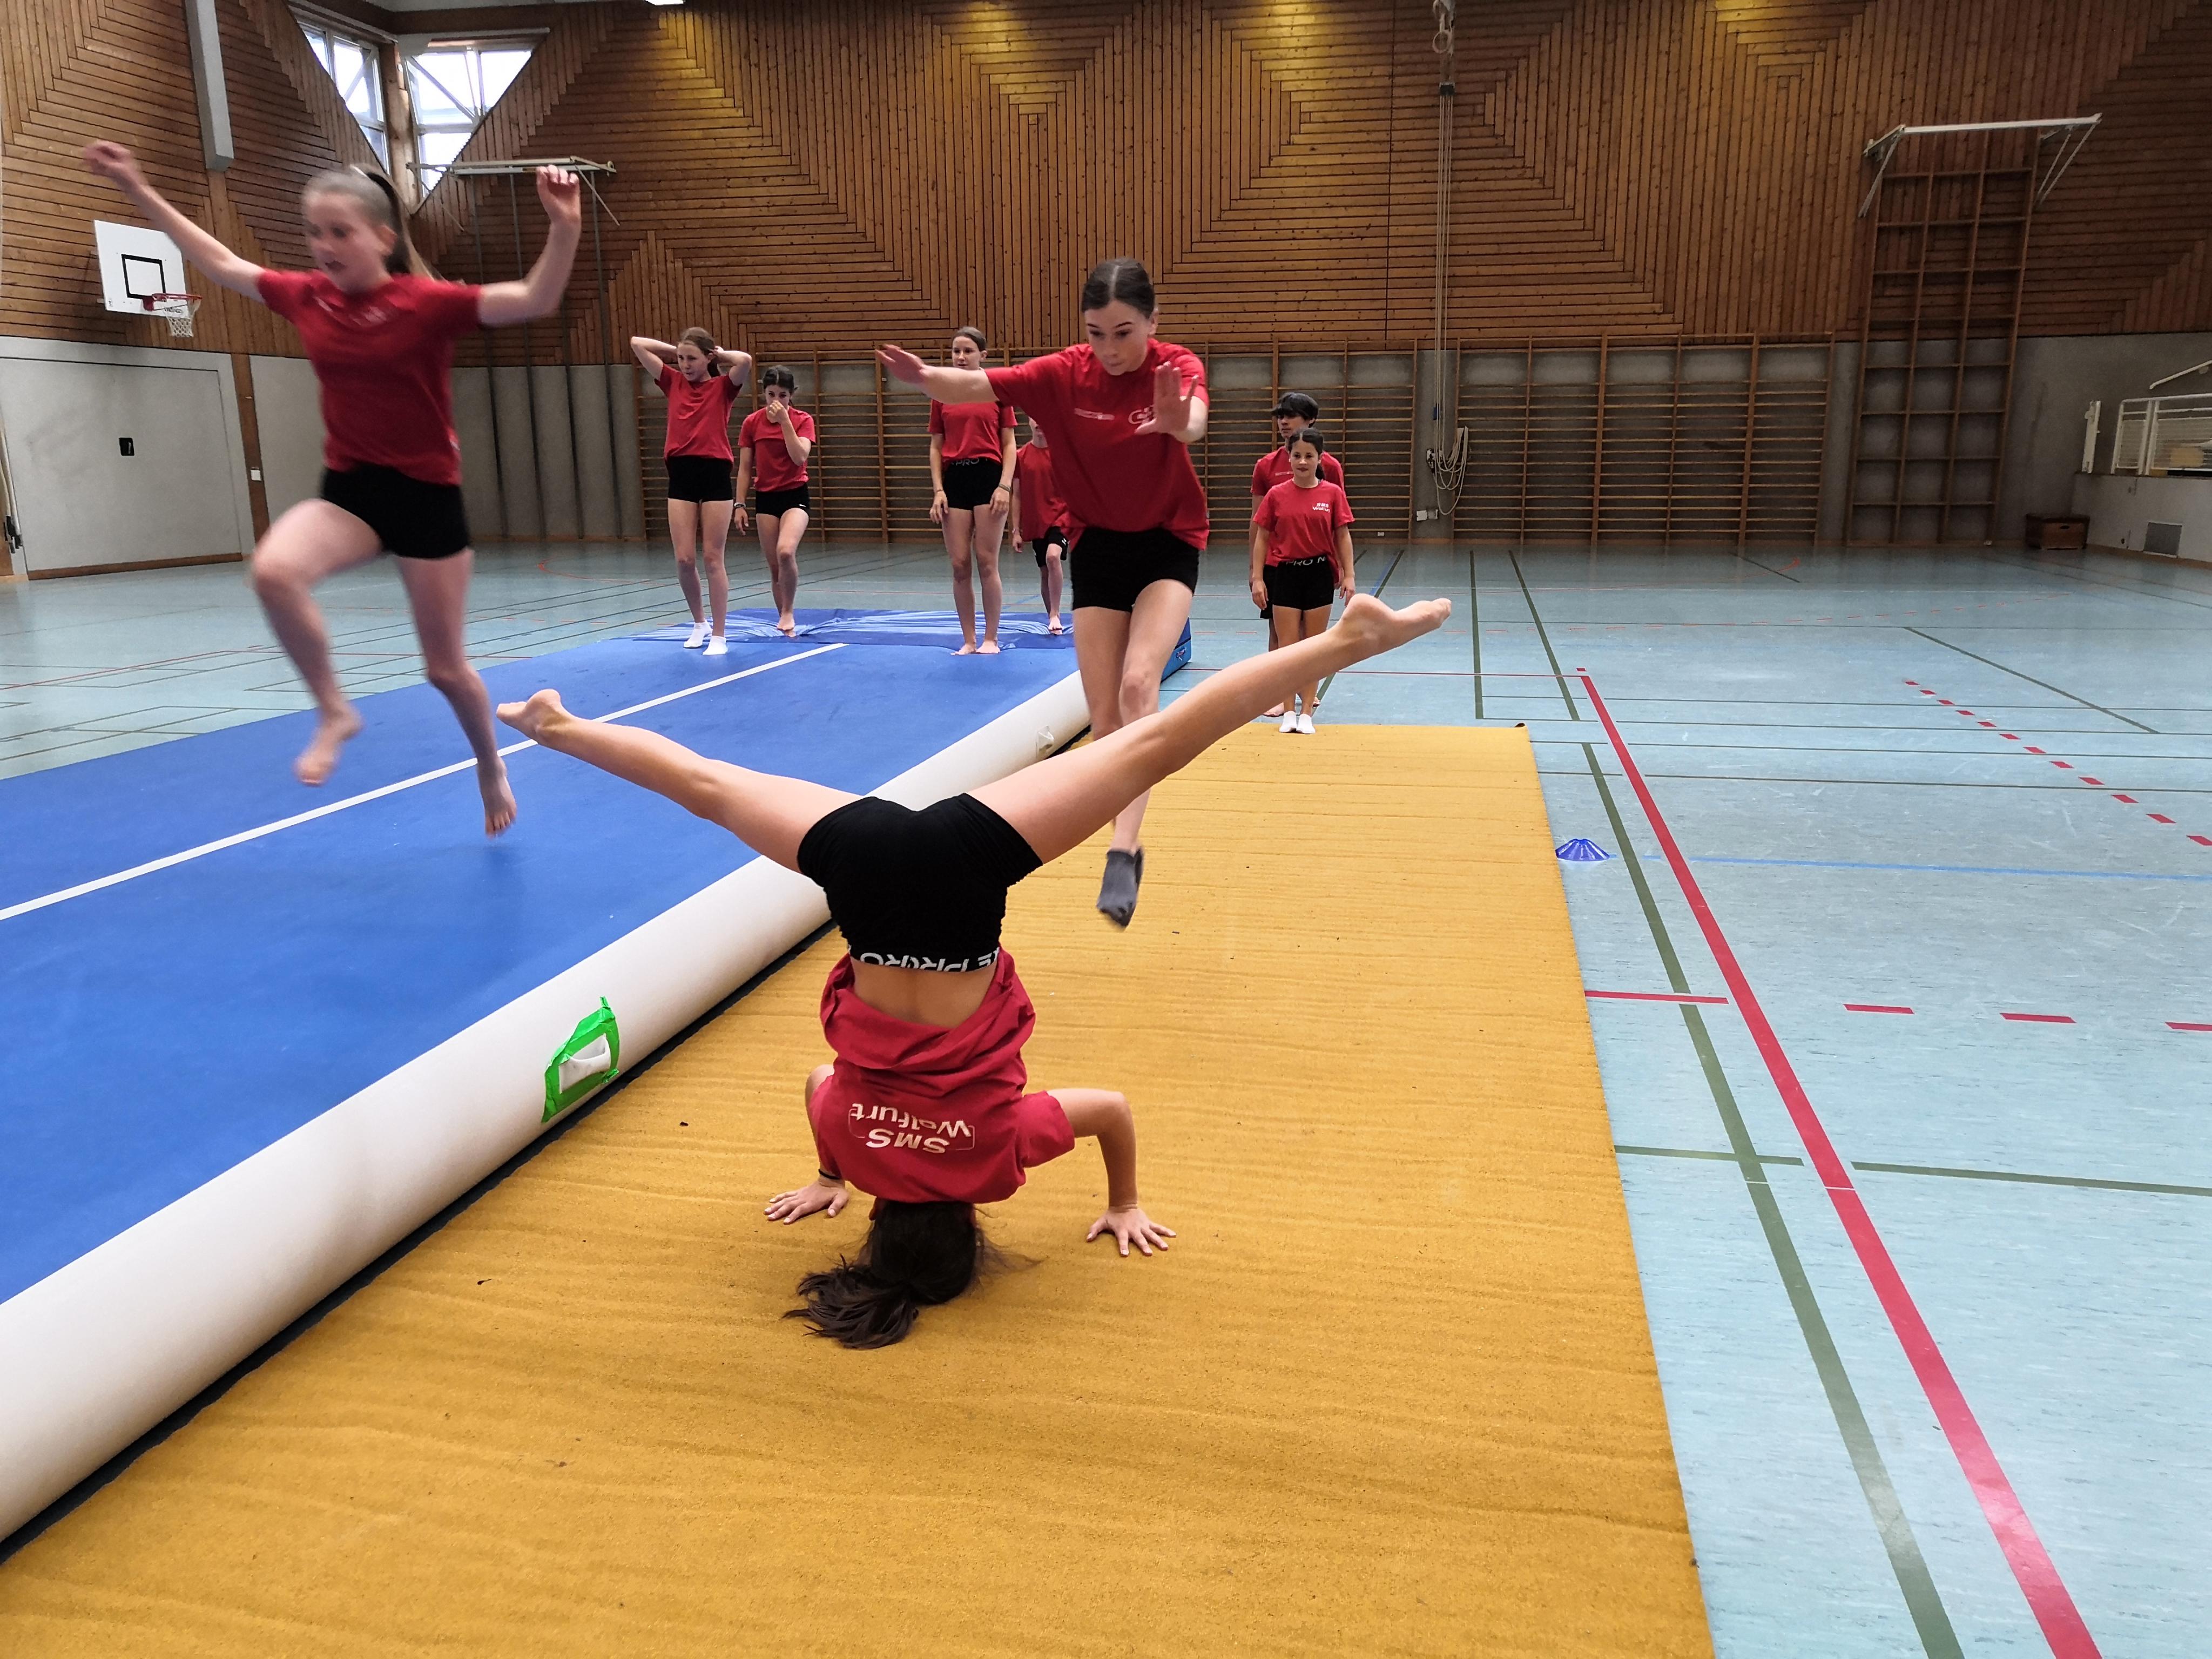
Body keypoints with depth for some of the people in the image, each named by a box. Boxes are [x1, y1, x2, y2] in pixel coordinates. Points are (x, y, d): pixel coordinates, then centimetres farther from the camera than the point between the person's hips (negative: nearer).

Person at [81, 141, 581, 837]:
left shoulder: (428, 303, -13)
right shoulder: (305, 297, 2)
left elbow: (536, 300, -25)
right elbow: (220, 263, 18)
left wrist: (563, 227, -40)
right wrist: (139, 190, 21)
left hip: (427, 495, -4)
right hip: (348, 489, 4)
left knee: (445, 667, 3)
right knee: (274, 570, -29)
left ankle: (491, 768, 32)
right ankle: (333, 712, -9)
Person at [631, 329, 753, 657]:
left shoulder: (723, 386, 1)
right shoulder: (673, 382, 11)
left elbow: (745, 361, -19)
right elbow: (636, 343, 11)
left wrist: (719, 354, -2)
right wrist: (676, 350, 12)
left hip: (715, 474, -3)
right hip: (681, 474, 3)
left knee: (713, 558, 0)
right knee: (684, 560, 2)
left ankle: (719, 636, 6)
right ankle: (699, 623, 24)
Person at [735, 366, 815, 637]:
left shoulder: (803, 420, -4)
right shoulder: (752, 422, 1)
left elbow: (800, 457, -19)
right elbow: (745, 468, 5)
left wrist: (785, 420, -21)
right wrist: (740, 504, 2)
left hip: (796, 495, -3)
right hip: (766, 498, 3)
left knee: (786, 552, -27)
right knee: (774, 566, 4)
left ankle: (788, 613, -8)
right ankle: (785, 623, 18)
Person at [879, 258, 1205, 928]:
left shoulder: (1178, 368, -16)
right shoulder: (1065, 374, -10)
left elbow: (1195, 420, -39)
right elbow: (975, 386, -20)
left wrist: (1177, 421, -63)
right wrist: (925, 377, -42)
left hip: (1168, 545, -2)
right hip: (1096, 547, 3)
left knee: (1139, 685, -25)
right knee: (1104, 719, 1)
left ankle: (1122, 851, -27)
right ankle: (1129, 849, 18)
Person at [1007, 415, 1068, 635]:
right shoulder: (1021, 456, 4)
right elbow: (1017, 495, 8)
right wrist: (1016, 530, 6)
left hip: (1060, 518, -3)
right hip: (1034, 523, 4)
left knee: (1053, 556, -27)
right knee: (1044, 571, 9)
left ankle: (1055, 614, -22)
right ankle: (1051, 618, 22)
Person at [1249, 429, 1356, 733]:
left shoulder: (1333, 493, -2)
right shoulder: (1276, 495, -2)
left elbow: (1343, 536, 2)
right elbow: (1262, 537, 2)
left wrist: (1348, 575, -3)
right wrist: (1257, 577, -2)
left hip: (1319, 574, 0)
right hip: (1284, 573, 0)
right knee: (1286, 645, 2)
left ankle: (1307, 712, 13)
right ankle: (1289, 712, 10)